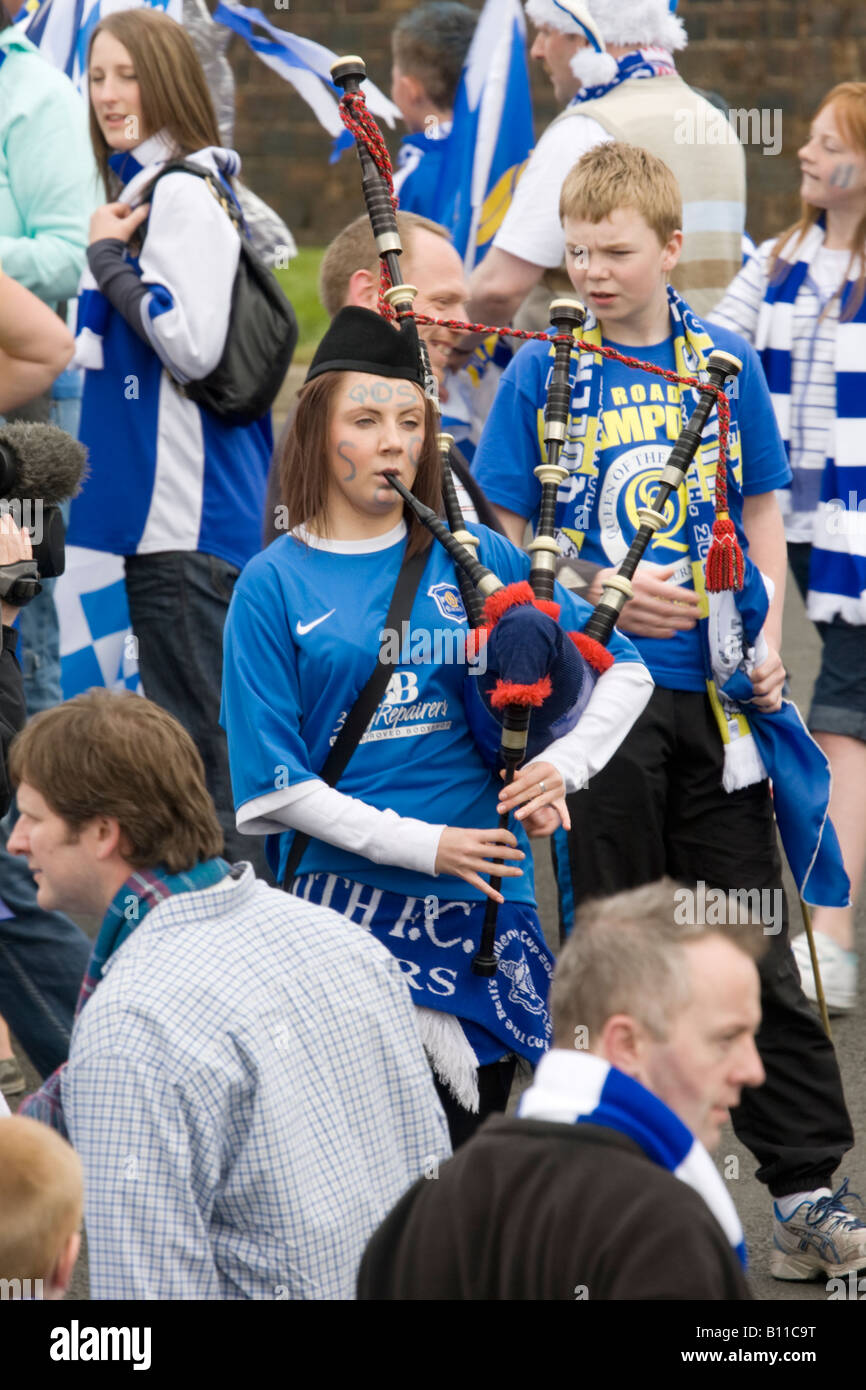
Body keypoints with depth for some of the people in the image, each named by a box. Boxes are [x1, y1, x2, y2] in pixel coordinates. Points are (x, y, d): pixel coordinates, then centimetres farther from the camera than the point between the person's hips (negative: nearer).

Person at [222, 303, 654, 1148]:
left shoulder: (475, 559, 8)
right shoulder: (274, 586, 0)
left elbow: (623, 673, 12)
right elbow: (275, 784, -4)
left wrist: (563, 765, -6)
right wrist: (423, 844, -13)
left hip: (479, 902, 3)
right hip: (344, 905, -3)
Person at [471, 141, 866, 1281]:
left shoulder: (726, 364, 4)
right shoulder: (541, 375, -2)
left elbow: (761, 519, 11)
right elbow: (502, 545, 1)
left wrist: (764, 644, -4)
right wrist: (604, 598, -14)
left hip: (709, 692, 2)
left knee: (754, 943, 4)